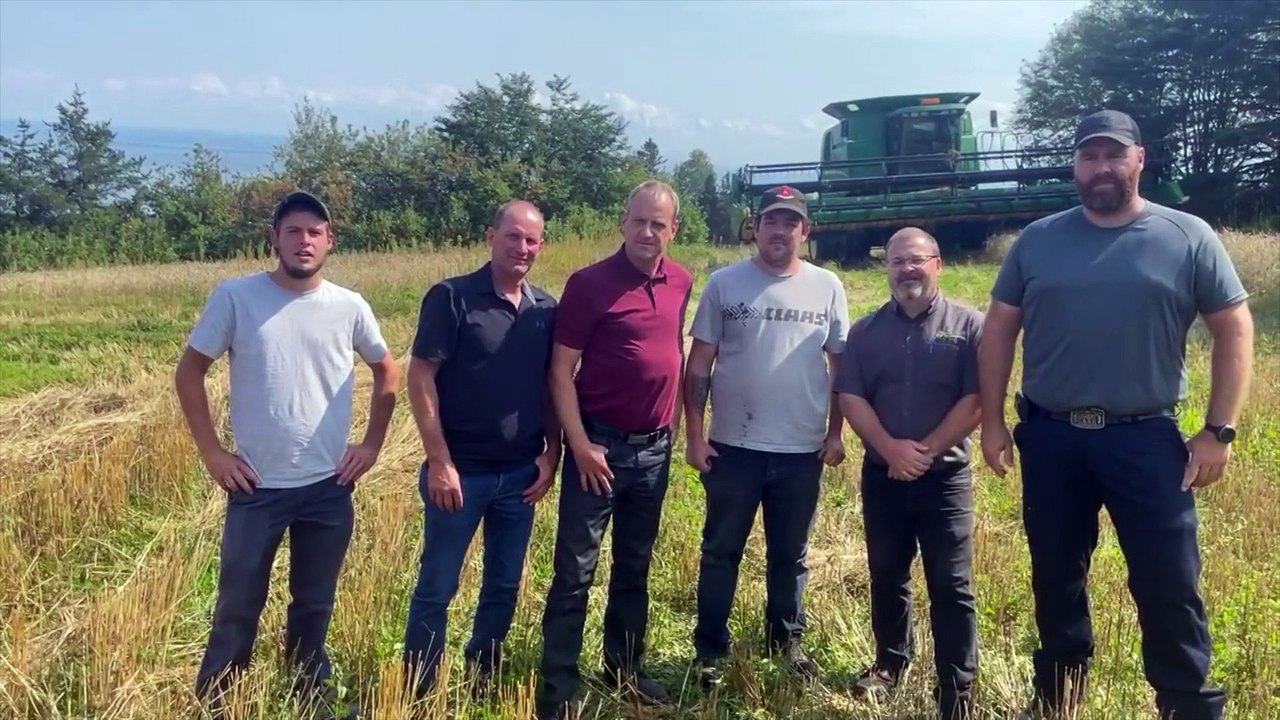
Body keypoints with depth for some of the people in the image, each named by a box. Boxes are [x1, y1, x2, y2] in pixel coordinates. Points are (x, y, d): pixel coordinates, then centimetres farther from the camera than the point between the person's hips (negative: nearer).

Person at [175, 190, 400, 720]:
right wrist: (211, 451, -4)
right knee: (238, 604, 8)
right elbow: (189, 372, 1)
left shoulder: (349, 306, -1)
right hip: (256, 485, -2)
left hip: (329, 486, 2)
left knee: (314, 604, 16)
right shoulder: (235, 297, -7)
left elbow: (387, 372, 13)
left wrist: (372, 444, 6)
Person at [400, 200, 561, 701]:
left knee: (505, 585, 15)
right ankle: (418, 690, 22)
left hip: (520, 474, 5)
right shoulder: (451, 297, -10)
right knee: (437, 587, 7)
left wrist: (552, 453, 3)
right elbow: (420, 378, -12)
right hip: (460, 470, -4)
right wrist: (439, 461, -16)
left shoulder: (546, 310, 5)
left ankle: (483, 680, 33)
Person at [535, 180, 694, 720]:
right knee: (575, 571, 1)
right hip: (600, 446, -5)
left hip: (655, 448, 5)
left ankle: (625, 667, 33)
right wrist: (580, 444, -16)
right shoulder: (590, 283, -12)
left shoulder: (682, 282, 4)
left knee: (635, 566, 17)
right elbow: (560, 370, -11)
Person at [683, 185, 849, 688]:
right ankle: (710, 649, 22)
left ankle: (786, 639, 35)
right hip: (733, 447, -1)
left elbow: (841, 365, 7)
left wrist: (836, 433, 3)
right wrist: (694, 433, -6)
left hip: (802, 450, 2)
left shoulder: (827, 287, 2)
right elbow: (699, 364, -2)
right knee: (721, 552, 9)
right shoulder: (724, 283, -3)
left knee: (790, 554, 16)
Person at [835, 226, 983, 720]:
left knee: (951, 586, 0)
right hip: (881, 474, 3)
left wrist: (927, 450, -15)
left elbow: (976, 399, -8)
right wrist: (890, 449, -14)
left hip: (945, 474, -3)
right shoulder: (866, 330, 6)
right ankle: (890, 663, 33)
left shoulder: (969, 325, -2)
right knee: (886, 576, 15)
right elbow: (850, 398, -1)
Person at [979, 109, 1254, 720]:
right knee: (1055, 579, 15)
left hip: (1146, 438, -2)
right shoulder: (1037, 240, 3)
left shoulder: (1188, 238, -2)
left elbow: (1234, 330, 0)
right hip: (1049, 437, 2)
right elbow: (998, 330, 6)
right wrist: (991, 420, 2)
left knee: (1169, 584, 2)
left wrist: (1219, 430, -5)